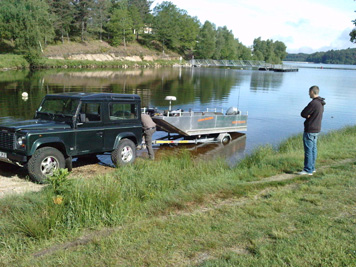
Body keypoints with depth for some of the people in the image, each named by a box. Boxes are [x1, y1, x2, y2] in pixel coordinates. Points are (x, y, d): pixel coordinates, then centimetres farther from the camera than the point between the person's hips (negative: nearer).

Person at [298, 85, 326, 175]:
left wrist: (307, 115, 1)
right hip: (317, 128, 10)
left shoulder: (313, 103, -21)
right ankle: (312, 167, 23)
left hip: (310, 130, -10)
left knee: (308, 149, -5)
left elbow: (303, 114, -17)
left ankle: (308, 170, -2)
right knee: (313, 148, 15)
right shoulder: (321, 103, 10)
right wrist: (309, 115, -4)